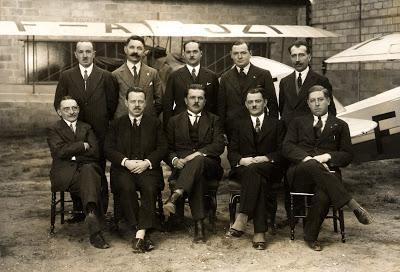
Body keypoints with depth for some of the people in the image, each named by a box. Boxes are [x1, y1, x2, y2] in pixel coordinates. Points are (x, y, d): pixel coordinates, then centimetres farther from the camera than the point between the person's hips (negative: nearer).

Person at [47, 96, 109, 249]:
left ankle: (91, 213, -52)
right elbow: (60, 151, -6)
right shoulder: (54, 130, 15)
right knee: (89, 182, -34)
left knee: (88, 170, -36)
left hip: (88, 167, 2)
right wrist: (83, 146, -1)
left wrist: (72, 152, -1)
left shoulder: (86, 128, 23)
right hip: (65, 173, -2)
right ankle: (95, 230, -42)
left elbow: (95, 153, 7)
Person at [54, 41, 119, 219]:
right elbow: (58, 103, 9)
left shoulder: (106, 77, 5)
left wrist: (104, 122, 5)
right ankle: (78, 211, 13)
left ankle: (101, 213, 9)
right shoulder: (66, 76, 7)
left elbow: (112, 103, 7)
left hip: (99, 132, -1)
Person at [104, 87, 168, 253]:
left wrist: (147, 162, -10)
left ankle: (140, 233, -35)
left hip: (148, 168, 0)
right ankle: (144, 233, -28)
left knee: (149, 188, -33)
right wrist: (126, 162, -11)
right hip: (123, 168, 0)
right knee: (126, 188, -32)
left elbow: (163, 148, 7)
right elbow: (108, 149, 6)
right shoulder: (117, 124, 16)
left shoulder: (154, 123, 16)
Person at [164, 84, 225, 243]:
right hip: (182, 166, 0)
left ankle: (174, 197, -54)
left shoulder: (213, 120, 19)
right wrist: (175, 160, -9)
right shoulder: (175, 121, 22)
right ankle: (199, 224, -45)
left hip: (209, 165, 0)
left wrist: (198, 154, -14)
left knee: (198, 161, -38)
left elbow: (219, 146, 3)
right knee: (197, 177, -37)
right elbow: (168, 149, 15)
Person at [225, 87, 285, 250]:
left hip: (269, 168, -1)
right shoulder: (239, 124, 21)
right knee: (259, 181, -35)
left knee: (253, 170, -38)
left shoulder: (276, 125, 17)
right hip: (243, 168, 1)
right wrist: (242, 160, -11)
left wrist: (266, 158, -12)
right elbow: (231, 152, 12)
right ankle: (259, 232, -44)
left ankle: (242, 217, -44)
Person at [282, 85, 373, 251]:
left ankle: (310, 236, -17)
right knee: (312, 165, -38)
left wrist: (327, 156, -9)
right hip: (300, 173, 1)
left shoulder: (340, 126, 22)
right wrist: (307, 158, -13)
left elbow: (347, 155, 12)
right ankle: (351, 203, -37)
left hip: (326, 174, 0)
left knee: (323, 196, -37)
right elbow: (287, 147, 6)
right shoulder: (298, 123, 23)